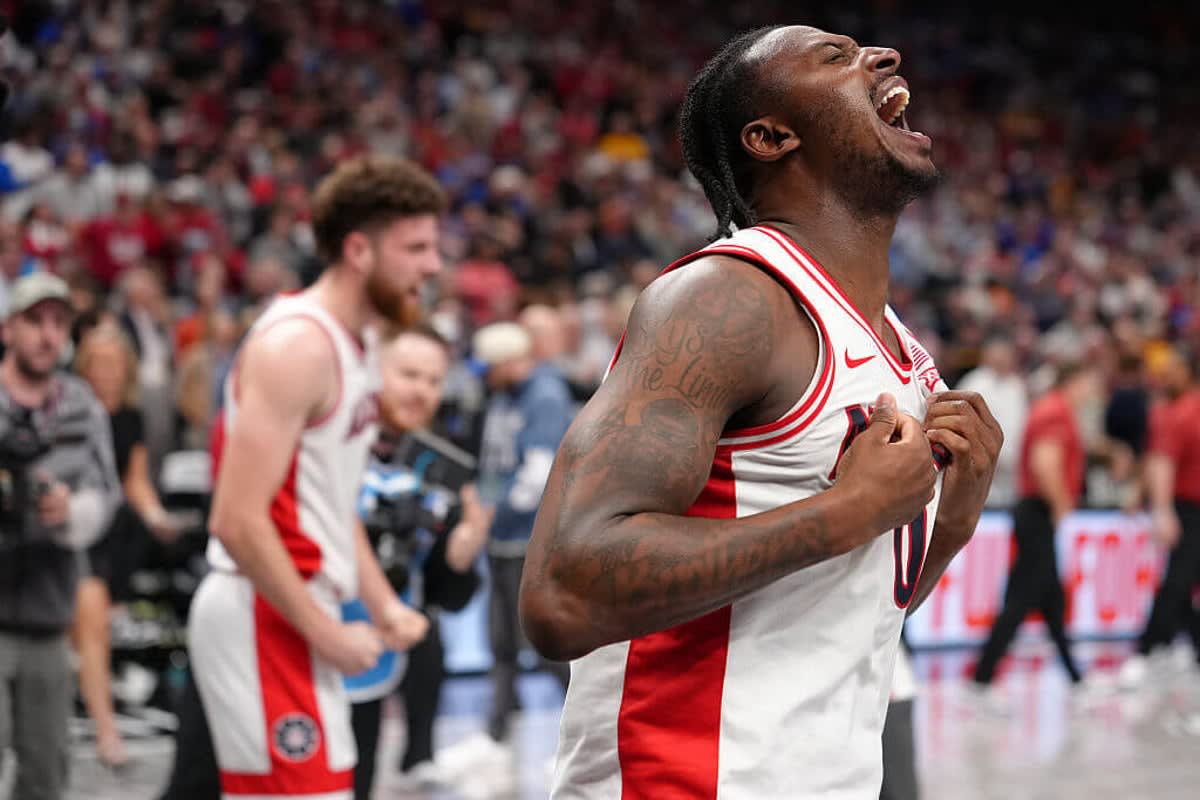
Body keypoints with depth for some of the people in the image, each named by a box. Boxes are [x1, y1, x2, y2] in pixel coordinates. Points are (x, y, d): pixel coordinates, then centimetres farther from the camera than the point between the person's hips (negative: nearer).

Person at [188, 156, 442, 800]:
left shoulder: (355, 342, 15)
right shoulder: (296, 345, -17)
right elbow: (239, 522, -23)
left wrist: (384, 606, 13)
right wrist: (326, 633, -18)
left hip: (296, 613, 10)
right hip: (264, 617, -10)